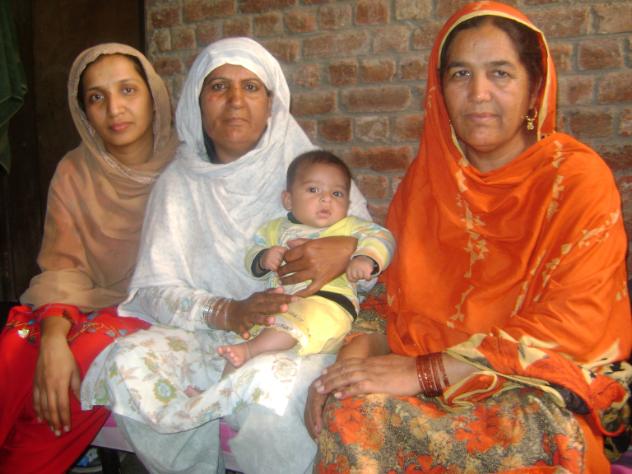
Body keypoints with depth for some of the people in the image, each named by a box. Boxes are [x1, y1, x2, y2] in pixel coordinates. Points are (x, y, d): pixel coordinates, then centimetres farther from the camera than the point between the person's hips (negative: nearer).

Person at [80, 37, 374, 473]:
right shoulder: (179, 182, 7)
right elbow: (155, 289, 0)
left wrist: (348, 250, -21)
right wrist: (226, 312, -19)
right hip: (204, 333, 3)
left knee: (267, 387, -35)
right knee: (130, 364, -26)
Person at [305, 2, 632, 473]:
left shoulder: (577, 178, -7)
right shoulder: (426, 177, 8)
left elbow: (571, 327, -14)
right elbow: (392, 292, 9)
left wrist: (422, 372, -21)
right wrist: (354, 356, -14)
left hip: (545, 386, -3)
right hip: (435, 384, 4)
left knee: (535, 435, -36)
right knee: (350, 411, -25)